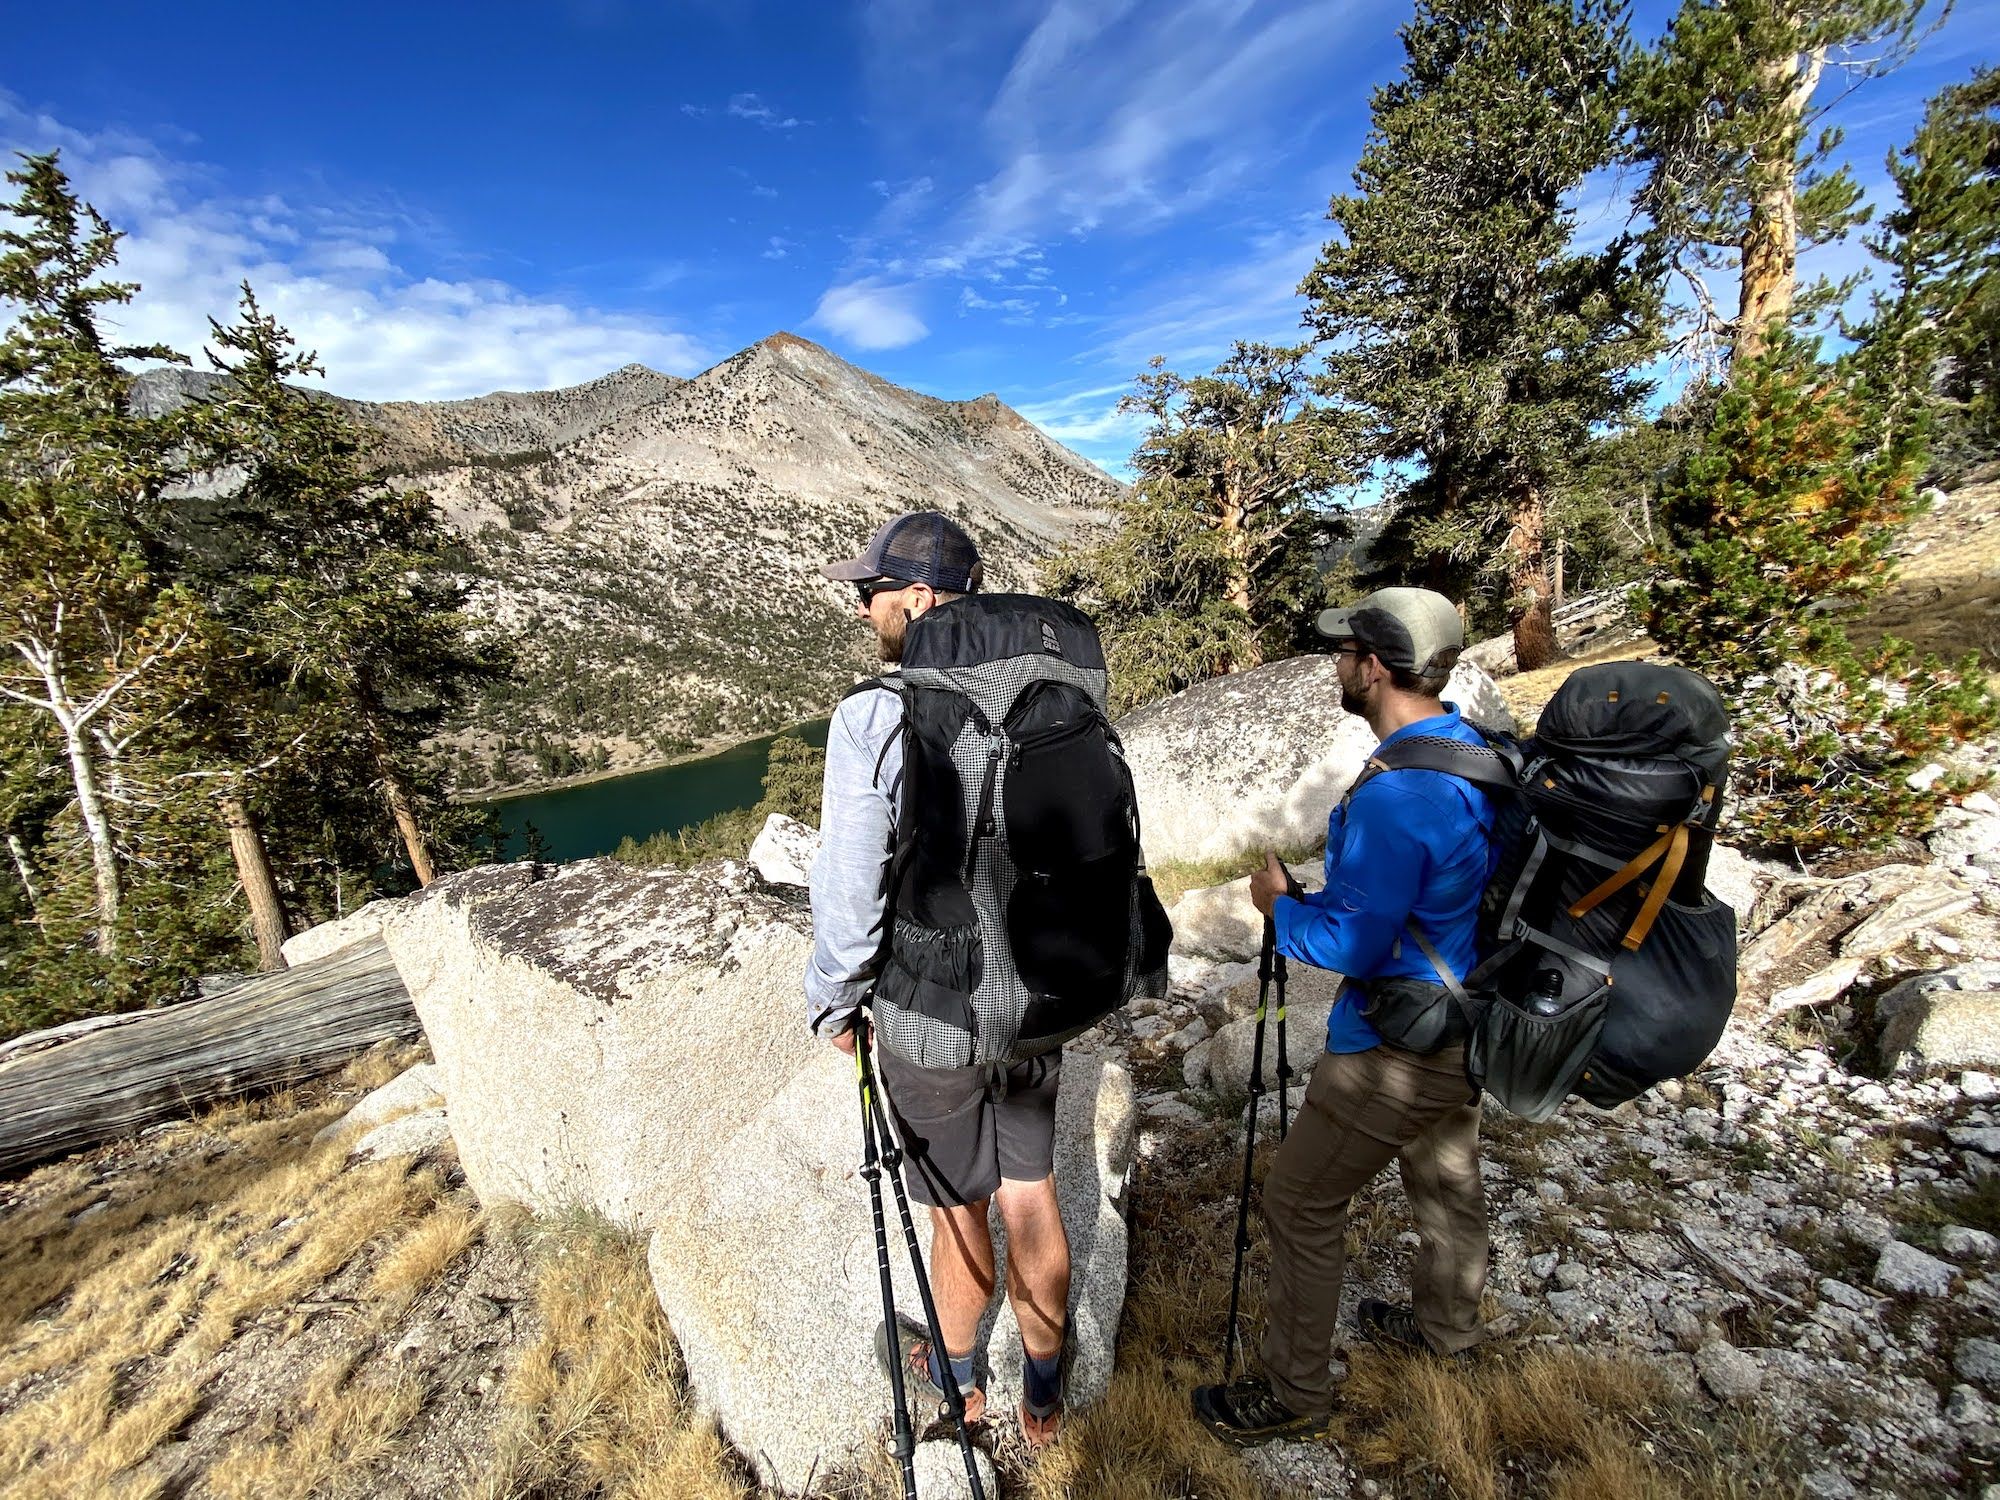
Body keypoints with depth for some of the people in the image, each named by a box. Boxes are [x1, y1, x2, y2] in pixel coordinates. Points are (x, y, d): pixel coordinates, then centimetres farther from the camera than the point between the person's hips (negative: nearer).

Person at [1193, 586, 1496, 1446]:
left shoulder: (1394, 792, -31)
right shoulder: (1477, 748, 0)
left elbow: (1355, 945, -28)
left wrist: (1281, 905, -11)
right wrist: (1320, 896, 8)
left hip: (1398, 1045, -9)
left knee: (1301, 1206, 7)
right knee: (1445, 1180, 29)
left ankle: (1293, 1393, 26)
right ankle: (1445, 1325, 54)